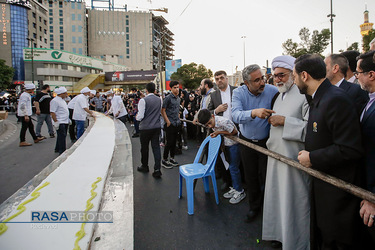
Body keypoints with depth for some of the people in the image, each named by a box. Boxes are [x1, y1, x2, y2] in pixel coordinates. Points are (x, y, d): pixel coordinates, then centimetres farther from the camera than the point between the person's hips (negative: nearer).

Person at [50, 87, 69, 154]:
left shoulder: (62, 100, 15)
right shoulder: (55, 101, -15)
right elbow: (52, 112, -18)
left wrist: (68, 119, 23)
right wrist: (56, 122, -21)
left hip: (65, 122, 10)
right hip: (60, 123, -10)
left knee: (62, 136, 17)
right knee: (62, 136, -5)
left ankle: (58, 149, 30)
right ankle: (62, 151, 2)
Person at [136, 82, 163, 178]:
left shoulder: (143, 100, -14)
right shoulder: (159, 99, 2)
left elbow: (140, 116, -14)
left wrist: (136, 117, 7)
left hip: (145, 128, -4)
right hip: (156, 127, 4)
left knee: (144, 148, 12)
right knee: (156, 147, 6)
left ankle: (144, 166, 30)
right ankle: (157, 169, 2)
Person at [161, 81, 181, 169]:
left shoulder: (178, 98, 13)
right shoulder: (168, 98, -11)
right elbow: (163, 110, -12)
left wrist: (178, 119, 13)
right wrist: (168, 121, -15)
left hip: (176, 123, 7)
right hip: (170, 124, -7)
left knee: (174, 142, 12)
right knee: (169, 142, -4)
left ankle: (172, 158, 24)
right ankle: (164, 160, 9)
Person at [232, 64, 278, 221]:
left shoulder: (272, 91, -16)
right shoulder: (238, 93, -14)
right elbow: (236, 115, -30)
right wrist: (254, 113, -48)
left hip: (266, 141, -1)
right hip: (246, 141, 2)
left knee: (266, 176, 9)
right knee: (251, 176, 16)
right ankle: (254, 206, 39)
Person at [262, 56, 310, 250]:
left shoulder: (304, 94, -12)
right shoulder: (279, 96, 15)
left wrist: (284, 121, -22)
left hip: (293, 159, -8)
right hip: (276, 155, 8)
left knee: (293, 202, 4)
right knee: (277, 197, 17)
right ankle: (280, 233, 35)